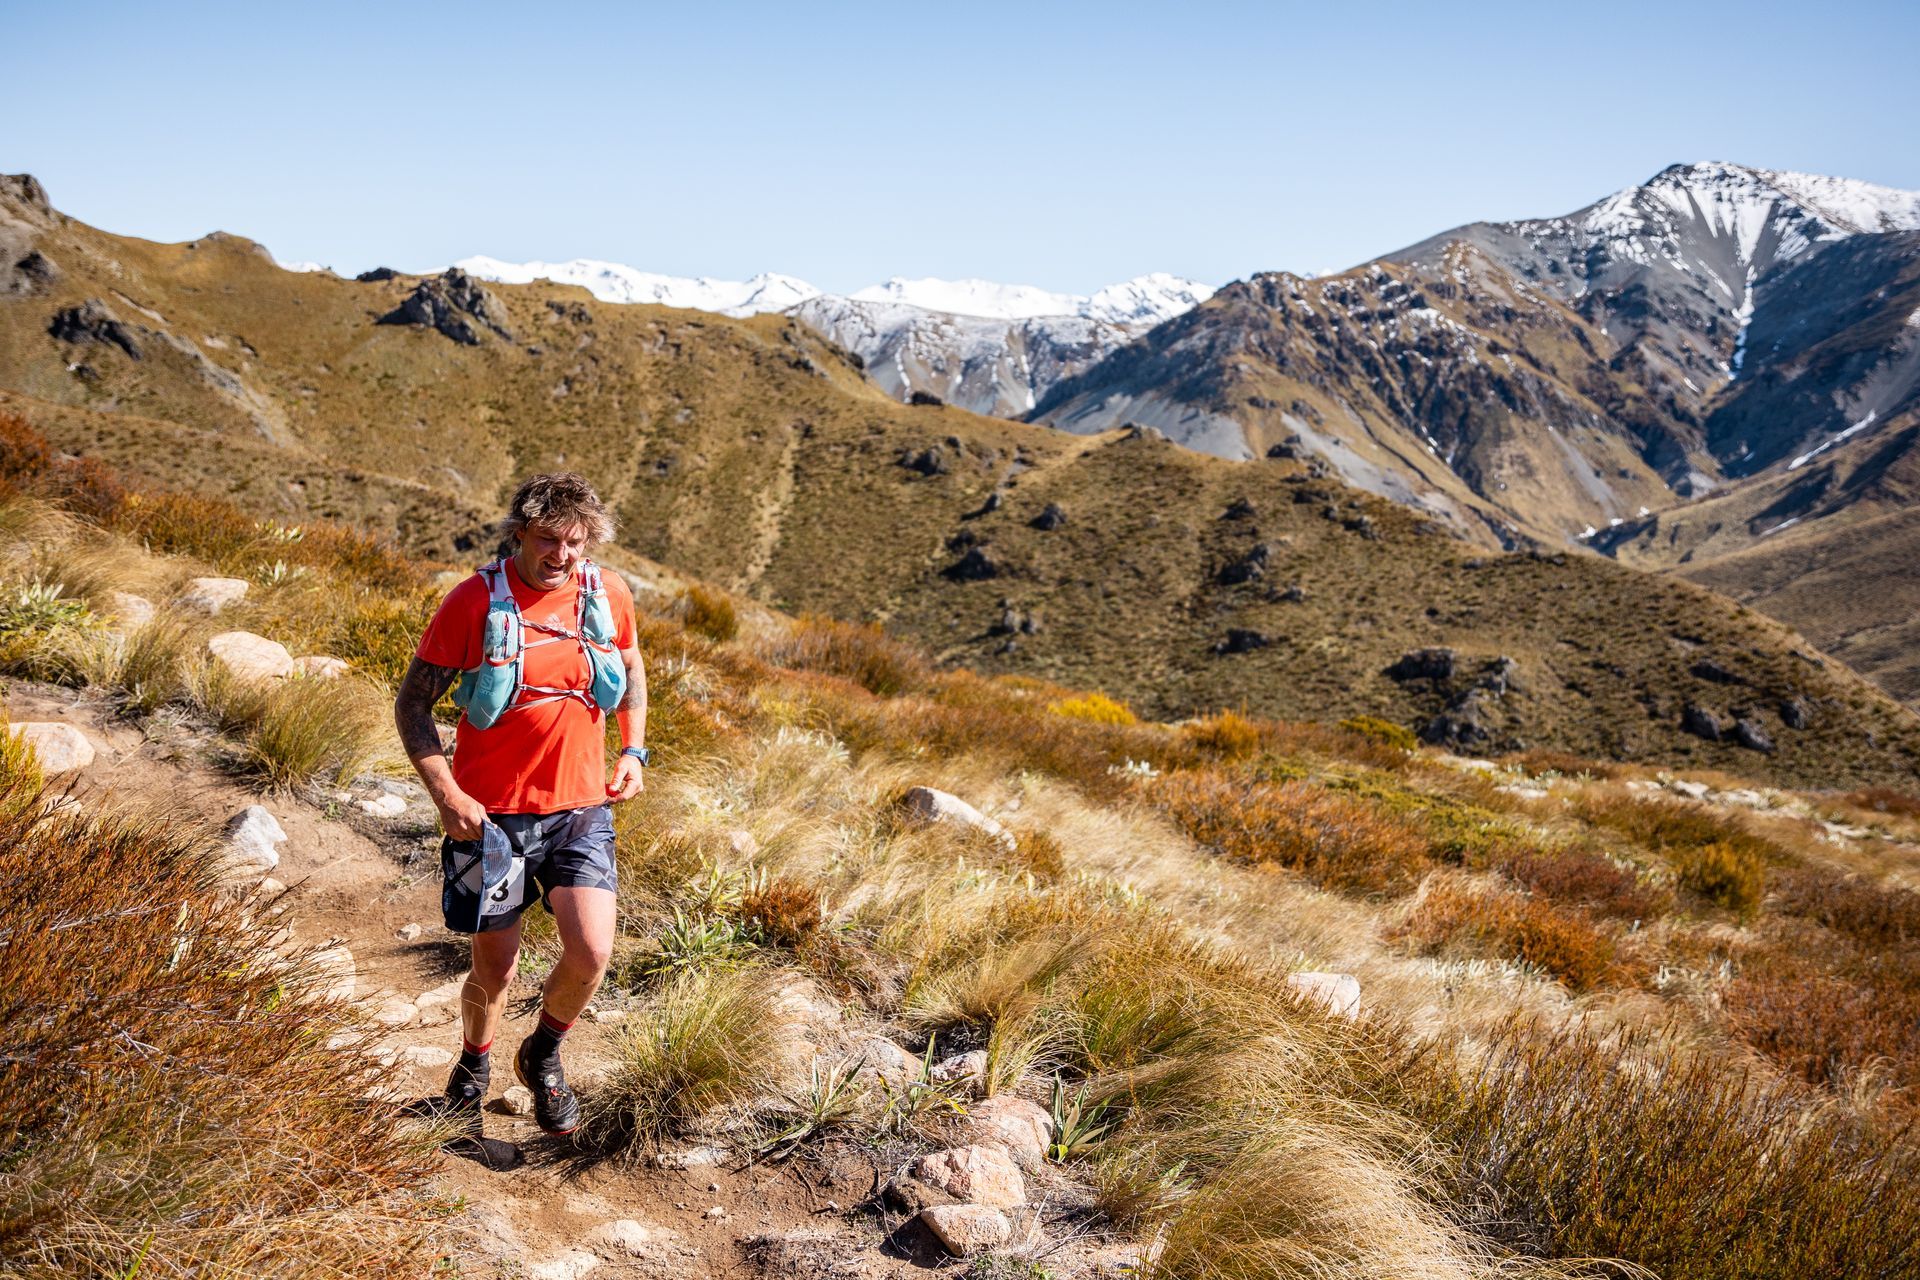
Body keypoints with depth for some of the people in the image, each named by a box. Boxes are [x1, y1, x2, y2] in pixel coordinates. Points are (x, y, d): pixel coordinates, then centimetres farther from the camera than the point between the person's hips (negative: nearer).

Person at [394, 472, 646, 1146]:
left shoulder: (609, 595, -1)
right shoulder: (474, 601, -12)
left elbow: (631, 672, 19)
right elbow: (412, 702, -6)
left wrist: (633, 750, 5)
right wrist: (446, 794, -16)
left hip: (580, 807, 2)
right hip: (492, 813, -2)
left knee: (591, 954, -13)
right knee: (494, 972, 8)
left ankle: (543, 1057, 20)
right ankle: (472, 1075, 41)